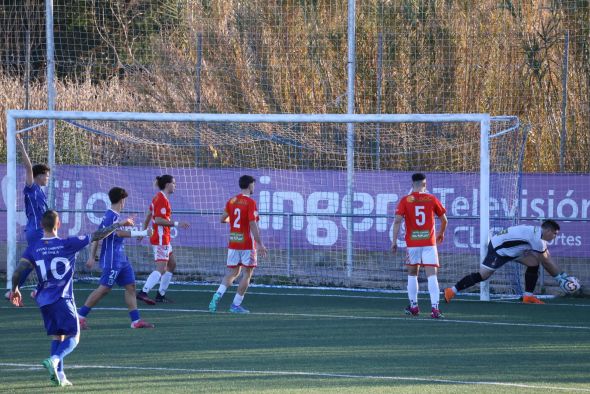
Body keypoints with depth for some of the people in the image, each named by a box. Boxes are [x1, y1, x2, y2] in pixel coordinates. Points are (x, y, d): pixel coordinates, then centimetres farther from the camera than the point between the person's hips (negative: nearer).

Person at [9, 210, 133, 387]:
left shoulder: (33, 248, 1)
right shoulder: (67, 244, -7)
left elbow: (17, 272, -6)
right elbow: (97, 235, -2)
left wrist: (15, 289, 13)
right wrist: (119, 224, 8)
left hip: (44, 299, 4)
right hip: (63, 299, -4)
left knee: (57, 336, 17)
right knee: (73, 337, 1)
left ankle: (59, 375, 7)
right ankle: (54, 360, -26)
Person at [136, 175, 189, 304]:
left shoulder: (159, 198, 12)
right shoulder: (162, 199, -16)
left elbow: (149, 216, 19)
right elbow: (158, 220, -23)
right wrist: (176, 224, -23)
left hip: (163, 238, 11)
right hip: (161, 238, -11)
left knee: (172, 264, 16)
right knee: (161, 268, -14)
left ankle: (161, 294, 16)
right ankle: (143, 292, -23)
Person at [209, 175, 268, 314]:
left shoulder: (231, 201, 6)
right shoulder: (250, 203, -12)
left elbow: (223, 219, 14)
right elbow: (253, 224, -18)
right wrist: (260, 244, -17)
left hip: (233, 243, 6)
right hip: (247, 244, -6)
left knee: (232, 272, 10)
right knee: (247, 273, 5)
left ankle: (217, 295, -13)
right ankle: (236, 305, 2)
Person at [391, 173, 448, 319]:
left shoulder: (405, 201, 0)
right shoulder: (432, 199, 2)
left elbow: (397, 221, -9)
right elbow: (444, 220, 9)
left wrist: (394, 241, -5)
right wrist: (441, 233, 28)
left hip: (412, 243, 0)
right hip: (429, 243, 0)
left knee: (412, 274, 18)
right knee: (432, 276, -4)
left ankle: (413, 306, 23)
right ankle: (435, 308, -16)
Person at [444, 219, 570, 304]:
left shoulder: (539, 235, 6)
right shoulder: (536, 238, -25)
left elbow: (548, 259, 12)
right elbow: (546, 262, -18)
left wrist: (563, 275, 11)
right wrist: (559, 278, -9)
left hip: (510, 250, 10)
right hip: (497, 249, -10)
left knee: (534, 262, 2)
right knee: (482, 275, -14)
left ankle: (528, 296, 3)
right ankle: (451, 291, -6)